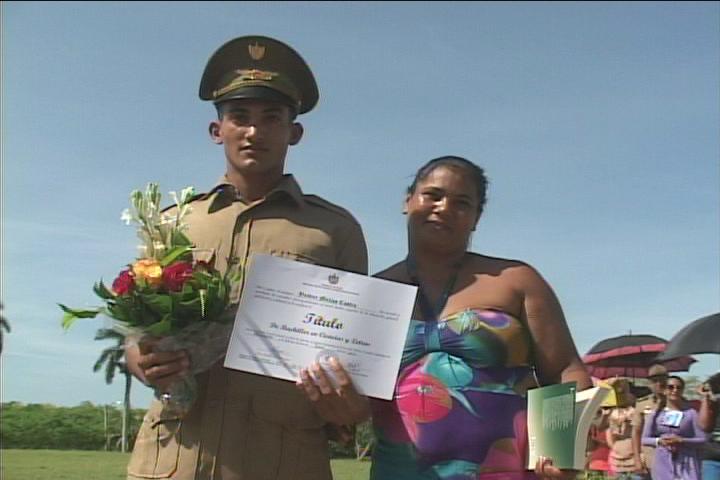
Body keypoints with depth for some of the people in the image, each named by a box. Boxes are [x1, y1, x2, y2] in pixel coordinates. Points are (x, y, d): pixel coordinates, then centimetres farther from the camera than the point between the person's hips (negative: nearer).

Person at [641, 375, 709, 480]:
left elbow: (703, 439, -2)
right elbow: (645, 439, 11)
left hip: (686, 465, -2)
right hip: (663, 463, 2)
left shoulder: (691, 412, 0)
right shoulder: (657, 413, 8)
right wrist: (659, 441, -9)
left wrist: (681, 441, -15)